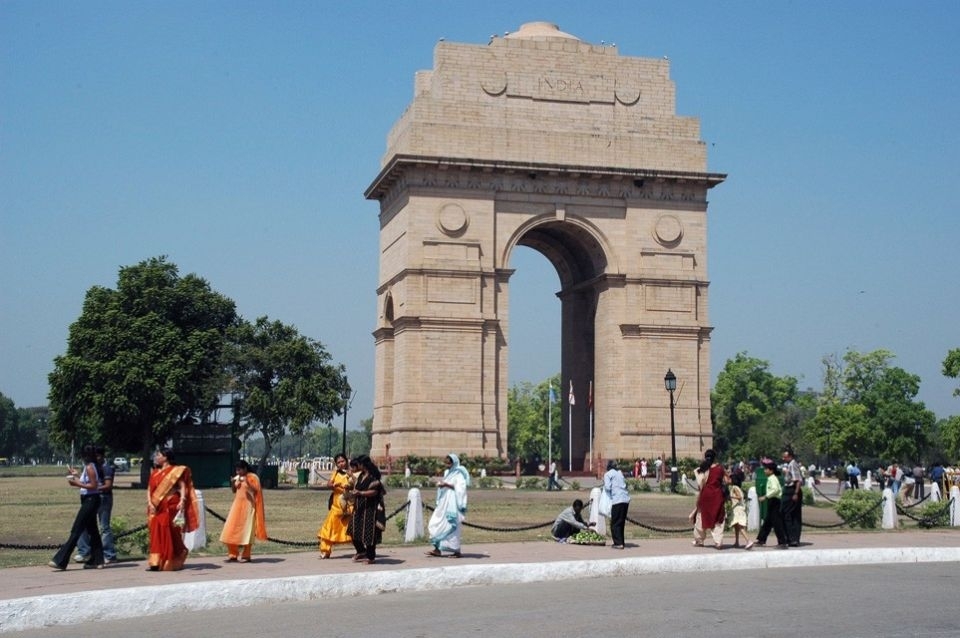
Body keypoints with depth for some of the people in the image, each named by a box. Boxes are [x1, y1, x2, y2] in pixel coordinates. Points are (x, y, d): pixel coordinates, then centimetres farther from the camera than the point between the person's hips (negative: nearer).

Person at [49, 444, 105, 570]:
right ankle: (97, 561, 16)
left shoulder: (90, 467, -14)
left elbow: (93, 486, -18)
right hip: (90, 500, 10)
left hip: (90, 500, -10)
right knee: (92, 530, 12)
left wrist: (77, 483, -16)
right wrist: (77, 476, 20)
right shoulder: (90, 467, 13)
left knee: (76, 531, -9)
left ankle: (60, 561, -10)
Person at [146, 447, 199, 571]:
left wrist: (182, 501, -19)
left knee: (170, 533, -3)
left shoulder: (176, 470, 0)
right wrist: (150, 503, -2)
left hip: (171, 506, -5)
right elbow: (149, 489, 14)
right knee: (157, 533, -1)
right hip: (157, 507, 5)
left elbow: (183, 487, -6)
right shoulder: (155, 472, 16)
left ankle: (171, 562, 7)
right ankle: (156, 562, 1)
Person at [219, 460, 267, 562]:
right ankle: (233, 554, 10)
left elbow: (255, 491, -11)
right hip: (237, 505, 6)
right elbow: (234, 491, 17)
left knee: (246, 530, -4)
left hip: (248, 506, -6)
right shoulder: (237, 478, 11)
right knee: (232, 529, 2)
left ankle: (245, 556, 1)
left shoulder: (253, 477, -7)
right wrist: (232, 483, -2)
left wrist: (247, 483, -24)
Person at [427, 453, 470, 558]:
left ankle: (457, 551, 0)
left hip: (453, 504, -8)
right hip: (444, 503, 8)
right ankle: (437, 549, 5)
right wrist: (440, 484, 5)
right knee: (437, 524, 2)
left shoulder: (459, 474, -6)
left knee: (452, 526, -7)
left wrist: (446, 484, -23)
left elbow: (460, 488, -19)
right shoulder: (447, 473, 17)